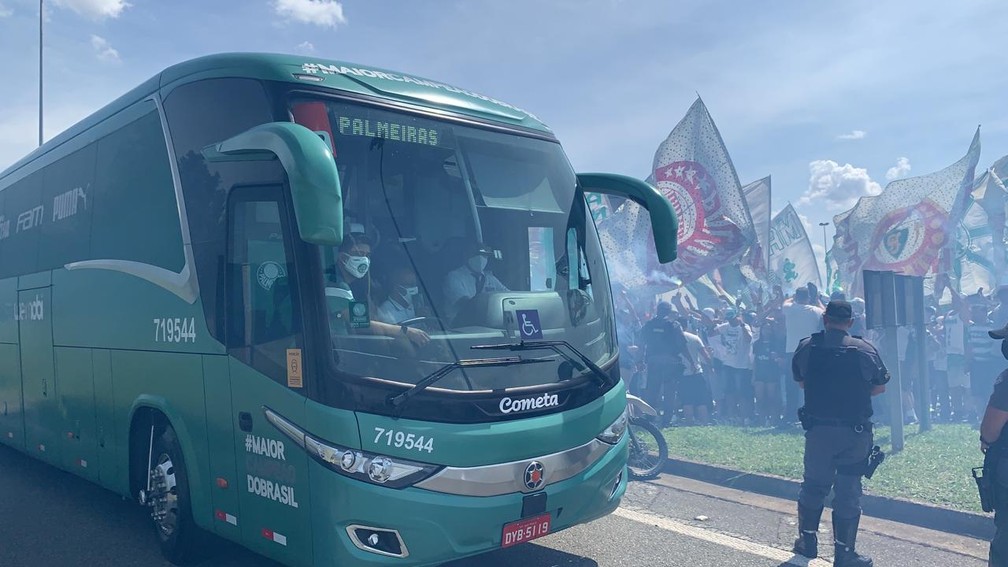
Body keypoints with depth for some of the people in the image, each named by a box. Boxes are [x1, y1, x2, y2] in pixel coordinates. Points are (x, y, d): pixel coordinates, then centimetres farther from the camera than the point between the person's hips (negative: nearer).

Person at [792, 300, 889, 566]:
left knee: (813, 484, 17)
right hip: (855, 432, -1)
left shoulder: (806, 347, -4)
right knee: (848, 490, 7)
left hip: (817, 429, 2)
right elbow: (879, 387, 3)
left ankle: (807, 540, 30)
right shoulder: (865, 349, -8)